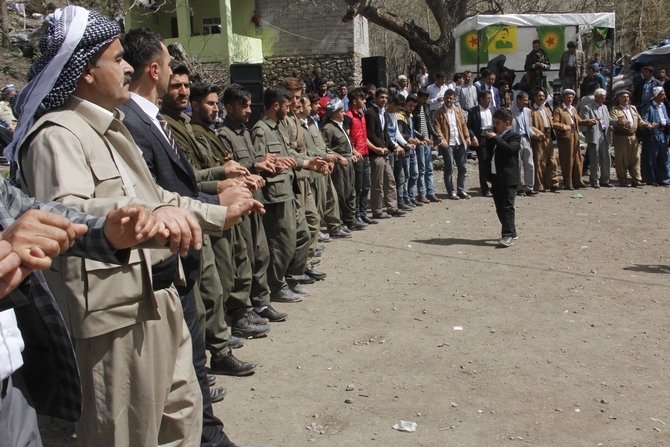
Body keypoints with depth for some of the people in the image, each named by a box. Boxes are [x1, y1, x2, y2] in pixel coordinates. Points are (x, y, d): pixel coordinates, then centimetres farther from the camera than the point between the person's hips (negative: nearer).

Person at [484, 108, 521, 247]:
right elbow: (489, 153, 22)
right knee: (499, 208, 12)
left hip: (508, 178, -8)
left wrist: (496, 138, -22)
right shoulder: (494, 136, 16)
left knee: (507, 207, -9)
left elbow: (510, 148, -25)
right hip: (495, 177, 8)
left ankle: (508, 236, -11)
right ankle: (510, 231, 23)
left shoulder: (514, 136, -6)